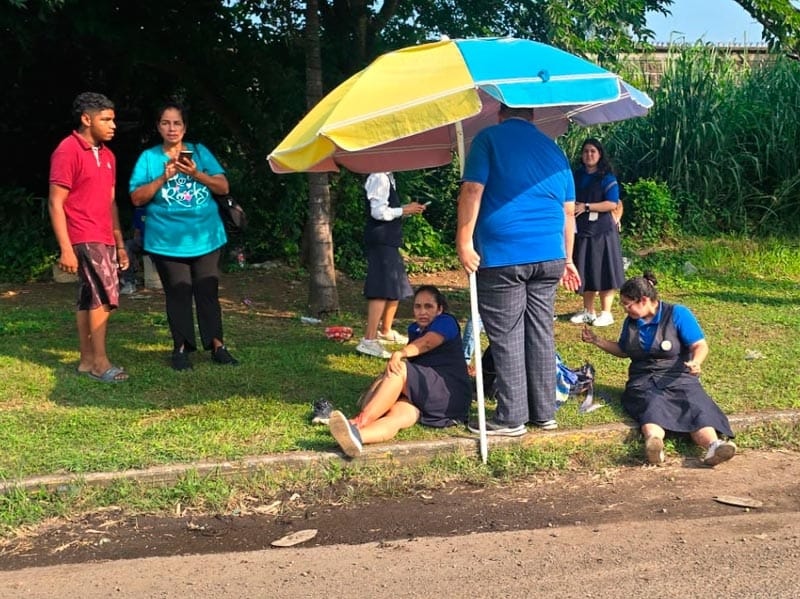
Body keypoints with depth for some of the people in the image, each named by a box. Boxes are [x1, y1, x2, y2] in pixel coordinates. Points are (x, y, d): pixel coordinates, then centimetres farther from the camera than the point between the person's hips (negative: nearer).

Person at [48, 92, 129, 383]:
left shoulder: (107, 155, 15)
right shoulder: (68, 151, -10)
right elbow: (55, 203, -13)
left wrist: (120, 244, 17)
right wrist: (66, 249, -18)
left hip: (104, 239, 8)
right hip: (85, 238, -8)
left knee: (89, 299, 10)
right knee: (105, 295, -12)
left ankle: (87, 360, 14)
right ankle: (99, 361, -6)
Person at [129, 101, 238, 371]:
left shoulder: (200, 152, 9)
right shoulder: (149, 157, 5)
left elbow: (223, 187, 2)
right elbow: (137, 198, -2)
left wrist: (196, 174, -13)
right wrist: (163, 178, -15)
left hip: (206, 236, 1)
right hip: (167, 241, -1)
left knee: (208, 291, 2)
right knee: (178, 294, 1)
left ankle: (216, 345, 9)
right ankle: (181, 348, 10)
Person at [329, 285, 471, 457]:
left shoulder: (446, 321, 4)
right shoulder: (414, 329, 29)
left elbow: (427, 343, -17)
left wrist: (399, 354, -35)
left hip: (450, 392, -5)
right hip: (421, 398, 5)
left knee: (399, 369, -27)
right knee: (397, 416, -28)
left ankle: (360, 422, -43)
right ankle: (354, 436, -62)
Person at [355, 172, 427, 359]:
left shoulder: (387, 177, 16)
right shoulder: (379, 177, -14)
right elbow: (378, 212, -22)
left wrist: (406, 209, 9)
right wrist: (404, 210, -11)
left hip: (388, 240, 11)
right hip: (380, 240, -11)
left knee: (396, 287, 19)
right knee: (383, 289, -14)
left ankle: (385, 331, 32)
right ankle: (369, 340, -15)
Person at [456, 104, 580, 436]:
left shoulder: (489, 138, 1)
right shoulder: (553, 149, 16)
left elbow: (472, 191, -11)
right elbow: (568, 210, 18)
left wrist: (464, 241, -10)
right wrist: (567, 259, 24)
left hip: (502, 258, -5)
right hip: (549, 256, 5)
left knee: (507, 339, 1)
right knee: (541, 334, 12)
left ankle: (511, 418, 6)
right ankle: (545, 412, 19)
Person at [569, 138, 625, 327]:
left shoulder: (607, 178, -5)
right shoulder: (577, 176, 12)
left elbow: (612, 204, -14)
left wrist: (586, 207, -16)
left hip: (602, 232, -5)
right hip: (581, 231, 5)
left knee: (603, 272, -3)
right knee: (585, 272, 9)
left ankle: (606, 313, 2)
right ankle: (588, 311, 18)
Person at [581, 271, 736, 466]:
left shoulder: (677, 314, 2)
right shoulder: (630, 321, 18)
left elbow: (701, 346, -4)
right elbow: (624, 351, 34)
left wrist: (696, 362, -25)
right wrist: (597, 341, 24)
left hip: (678, 377, -1)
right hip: (643, 381, 1)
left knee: (695, 406, -34)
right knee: (653, 405, -35)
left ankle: (713, 445, -63)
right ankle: (653, 442, -68)